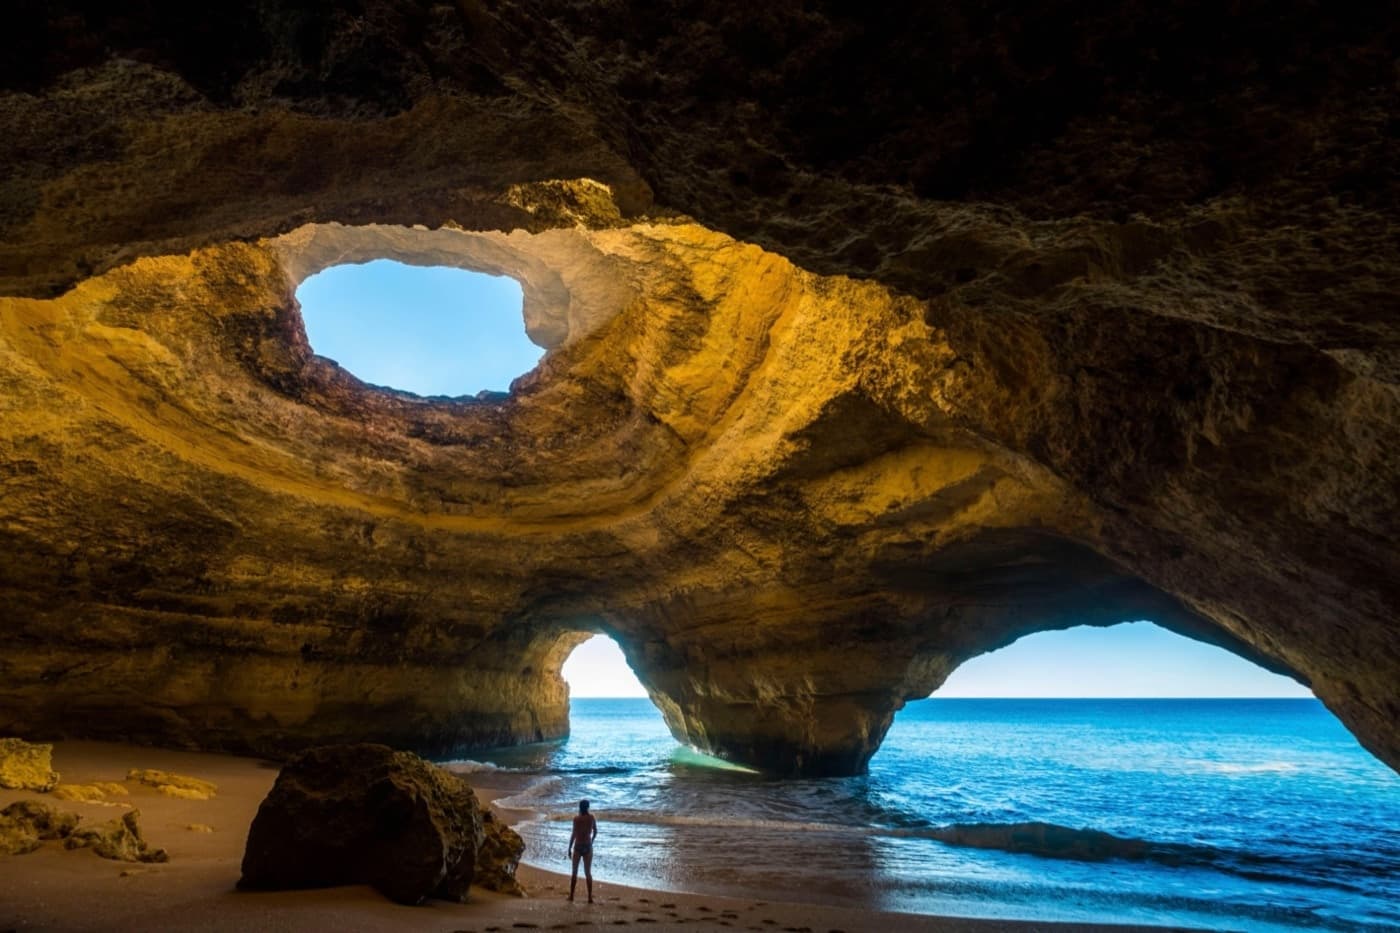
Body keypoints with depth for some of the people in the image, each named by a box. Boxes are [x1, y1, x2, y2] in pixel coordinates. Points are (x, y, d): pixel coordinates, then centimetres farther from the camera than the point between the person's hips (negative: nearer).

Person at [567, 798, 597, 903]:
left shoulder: (577, 819, -12)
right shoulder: (592, 818, 0)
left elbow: (574, 834, -15)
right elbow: (595, 832, 11)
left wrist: (570, 848, -7)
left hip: (578, 847, -2)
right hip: (588, 847, 2)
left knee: (575, 872, 13)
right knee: (588, 873, 9)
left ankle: (571, 895, 18)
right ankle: (590, 897, 7)